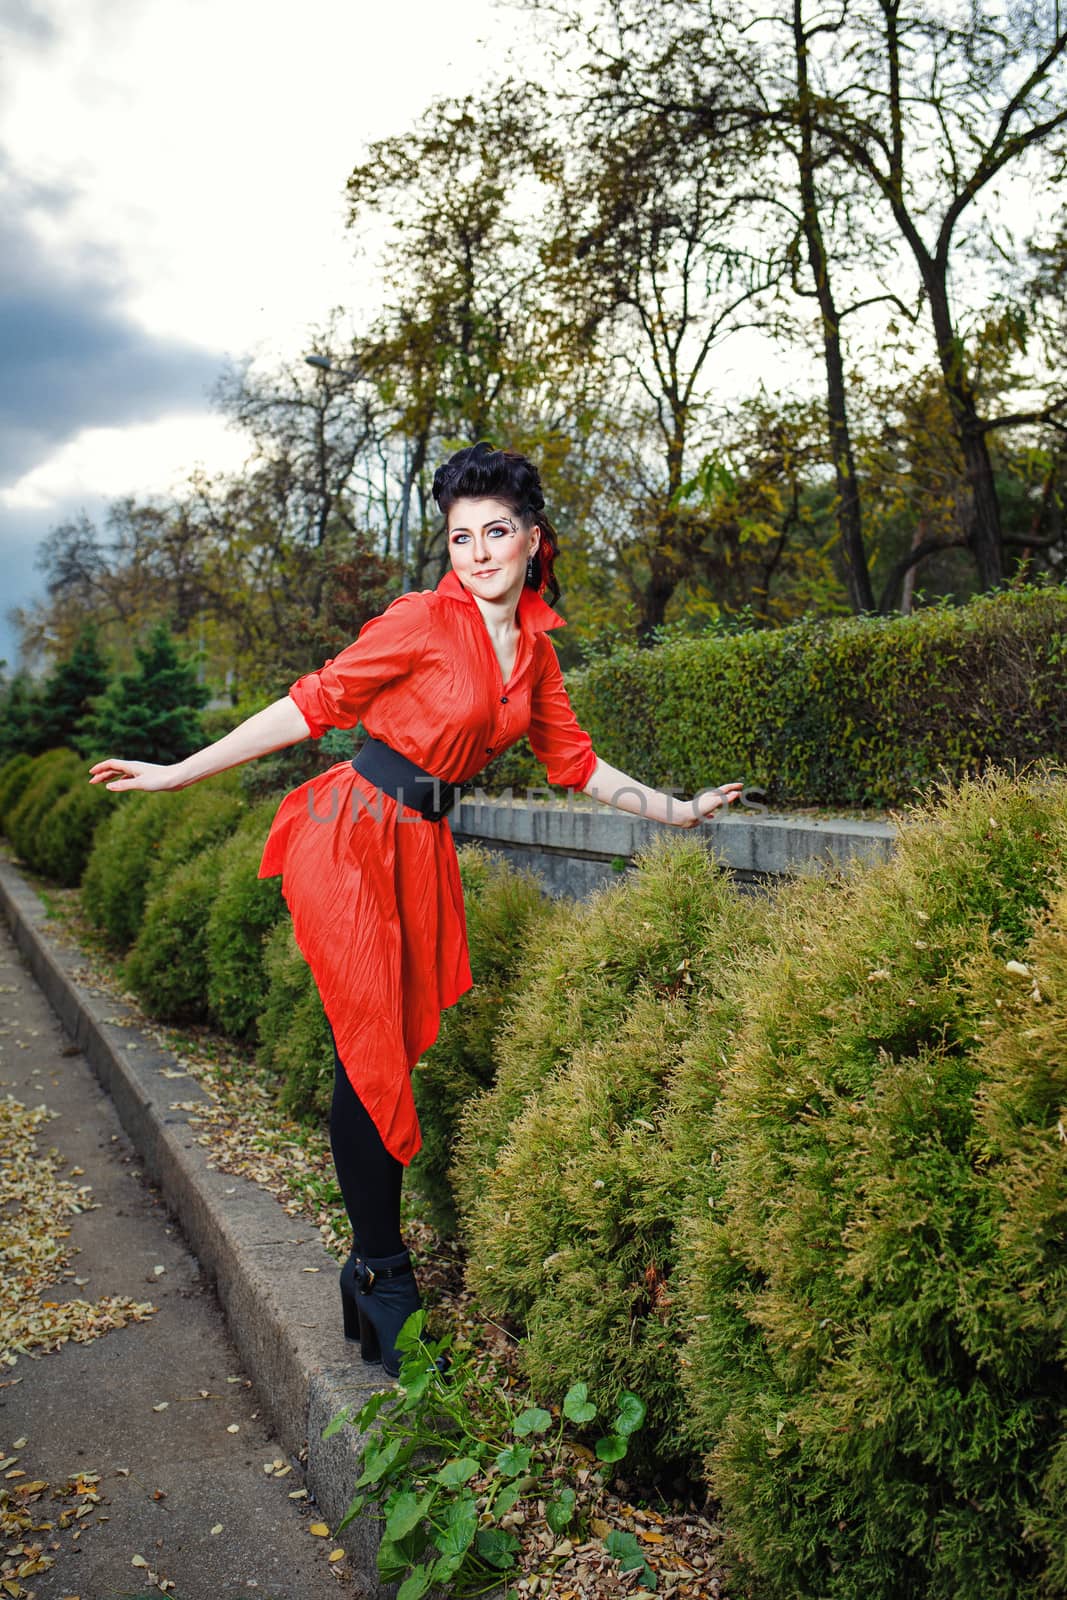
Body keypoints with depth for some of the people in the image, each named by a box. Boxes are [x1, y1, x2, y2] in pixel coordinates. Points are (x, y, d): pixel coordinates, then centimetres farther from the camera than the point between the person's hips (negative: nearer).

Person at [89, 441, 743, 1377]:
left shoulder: (535, 645, 10)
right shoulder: (425, 620, -9)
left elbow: (572, 760, 19)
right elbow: (315, 704, -7)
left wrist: (675, 811, 23)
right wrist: (175, 774, -7)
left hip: (424, 846, 6)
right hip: (352, 837, -6)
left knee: (410, 1045, 5)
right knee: (370, 1053, -7)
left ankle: (378, 1261, 15)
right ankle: (381, 1273, 5)